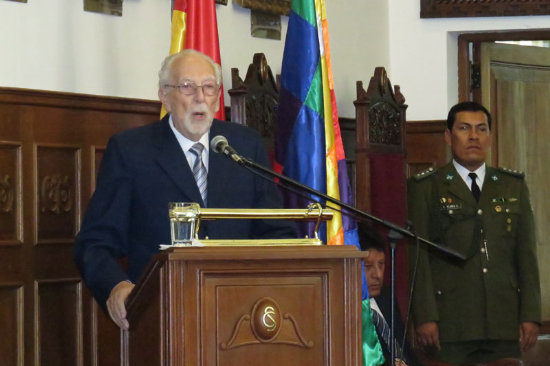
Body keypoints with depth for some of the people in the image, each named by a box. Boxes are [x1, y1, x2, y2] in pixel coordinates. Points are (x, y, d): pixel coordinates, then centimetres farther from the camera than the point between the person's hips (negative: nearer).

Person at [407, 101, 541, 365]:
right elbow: (418, 256, -1)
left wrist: (530, 314, 2)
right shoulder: (425, 188, 6)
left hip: (504, 321, 3)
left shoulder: (514, 186, 15)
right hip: (450, 322, -3)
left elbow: (527, 254, 11)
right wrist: (425, 317, -10)